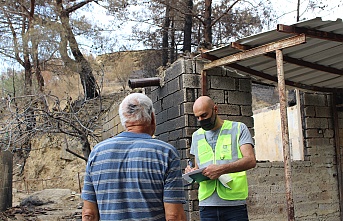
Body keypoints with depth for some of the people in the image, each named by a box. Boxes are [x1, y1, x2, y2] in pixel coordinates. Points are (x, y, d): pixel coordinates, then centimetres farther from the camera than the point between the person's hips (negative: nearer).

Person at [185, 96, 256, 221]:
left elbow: (251, 160, -9)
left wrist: (221, 169, -22)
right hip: (207, 204, 4)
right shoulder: (196, 136, 17)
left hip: (234, 203, -3)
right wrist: (192, 171, 0)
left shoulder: (238, 128, 3)